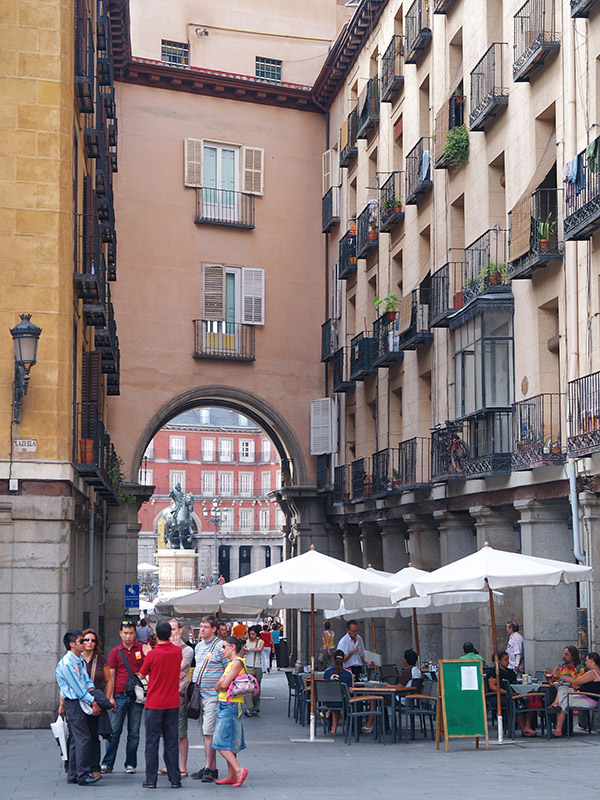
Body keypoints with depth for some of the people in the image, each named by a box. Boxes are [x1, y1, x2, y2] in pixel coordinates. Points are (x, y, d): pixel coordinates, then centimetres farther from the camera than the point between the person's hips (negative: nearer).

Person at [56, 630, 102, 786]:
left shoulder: (80, 660, 14)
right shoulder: (66, 663, -15)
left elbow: (87, 681, 12)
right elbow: (78, 688, -15)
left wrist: (93, 701, -2)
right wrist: (93, 702, -9)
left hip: (81, 703, 9)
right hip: (74, 703, -9)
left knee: (76, 739, 10)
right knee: (84, 738, -11)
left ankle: (73, 775, 15)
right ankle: (83, 775, -10)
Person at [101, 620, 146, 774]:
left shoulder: (142, 648, 6)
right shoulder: (115, 652, 6)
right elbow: (111, 676, 6)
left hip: (136, 697, 0)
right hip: (120, 696, 0)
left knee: (134, 732, 5)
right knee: (114, 730, -2)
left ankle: (130, 764, 13)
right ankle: (107, 763, 6)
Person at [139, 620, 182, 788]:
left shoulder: (152, 654, -13)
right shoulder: (178, 651, -2)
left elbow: (141, 675, 1)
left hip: (154, 704, -3)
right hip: (173, 703, 3)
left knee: (152, 741, 3)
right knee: (171, 742, 9)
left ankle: (151, 779, 3)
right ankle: (175, 779, 9)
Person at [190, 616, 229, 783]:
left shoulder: (220, 646, -9)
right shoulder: (198, 646, 14)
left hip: (213, 696, -8)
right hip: (199, 695, 8)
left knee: (208, 732, -10)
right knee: (205, 732, 10)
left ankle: (208, 768, -6)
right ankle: (212, 767, 16)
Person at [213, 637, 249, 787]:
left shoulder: (237, 663, -13)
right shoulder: (230, 664, 18)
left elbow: (224, 684, -20)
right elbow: (218, 686, 13)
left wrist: (221, 684, 1)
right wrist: (221, 684, -7)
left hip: (231, 706, -10)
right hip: (224, 705, 10)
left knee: (222, 742, -12)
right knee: (229, 743, 10)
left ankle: (239, 770, -15)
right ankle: (231, 775, 13)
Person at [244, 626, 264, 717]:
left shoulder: (261, 642, 5)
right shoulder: (246, 642, 7)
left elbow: (260, 649, -17)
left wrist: (248, 649, -14)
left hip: (258, 668, 1)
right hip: (248, 667, -1)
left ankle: (256, 708, 15)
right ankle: (248, 708, -22)